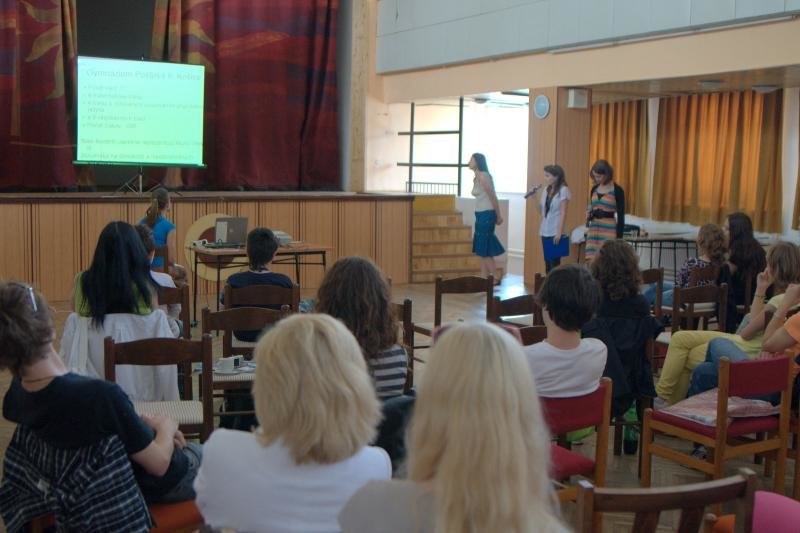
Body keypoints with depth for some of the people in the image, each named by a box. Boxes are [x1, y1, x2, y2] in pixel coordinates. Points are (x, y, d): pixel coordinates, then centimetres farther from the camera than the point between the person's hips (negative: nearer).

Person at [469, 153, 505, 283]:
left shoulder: (483, 176, -14)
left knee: (484, 250, -6)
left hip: (486, 215, -9)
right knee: (481, 250, 9)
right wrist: (497, 217, 12)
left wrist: (498, 217, -8)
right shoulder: (477, 178, 13)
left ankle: (495, 279, 0)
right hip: (480, 215, 9)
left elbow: (493, 197, -13)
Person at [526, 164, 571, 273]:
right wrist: (534, 196, 3)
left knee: (554, 263, -6)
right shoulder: (547, 190, 11)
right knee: (547, 263, 7)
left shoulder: (563, 190, -7)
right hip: (545, 232, 6)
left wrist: (559, 232, -16)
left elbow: (563, 213, -11)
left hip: (555, 233, -6)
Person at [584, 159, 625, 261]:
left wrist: (619, 238, -10)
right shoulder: (594, 189, 9)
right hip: (594, 228, 5)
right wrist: (589, 214, -5)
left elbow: (621, 215, -7)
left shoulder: (617, 191, -8)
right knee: (592, 261, 0)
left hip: (609, 230, -5)